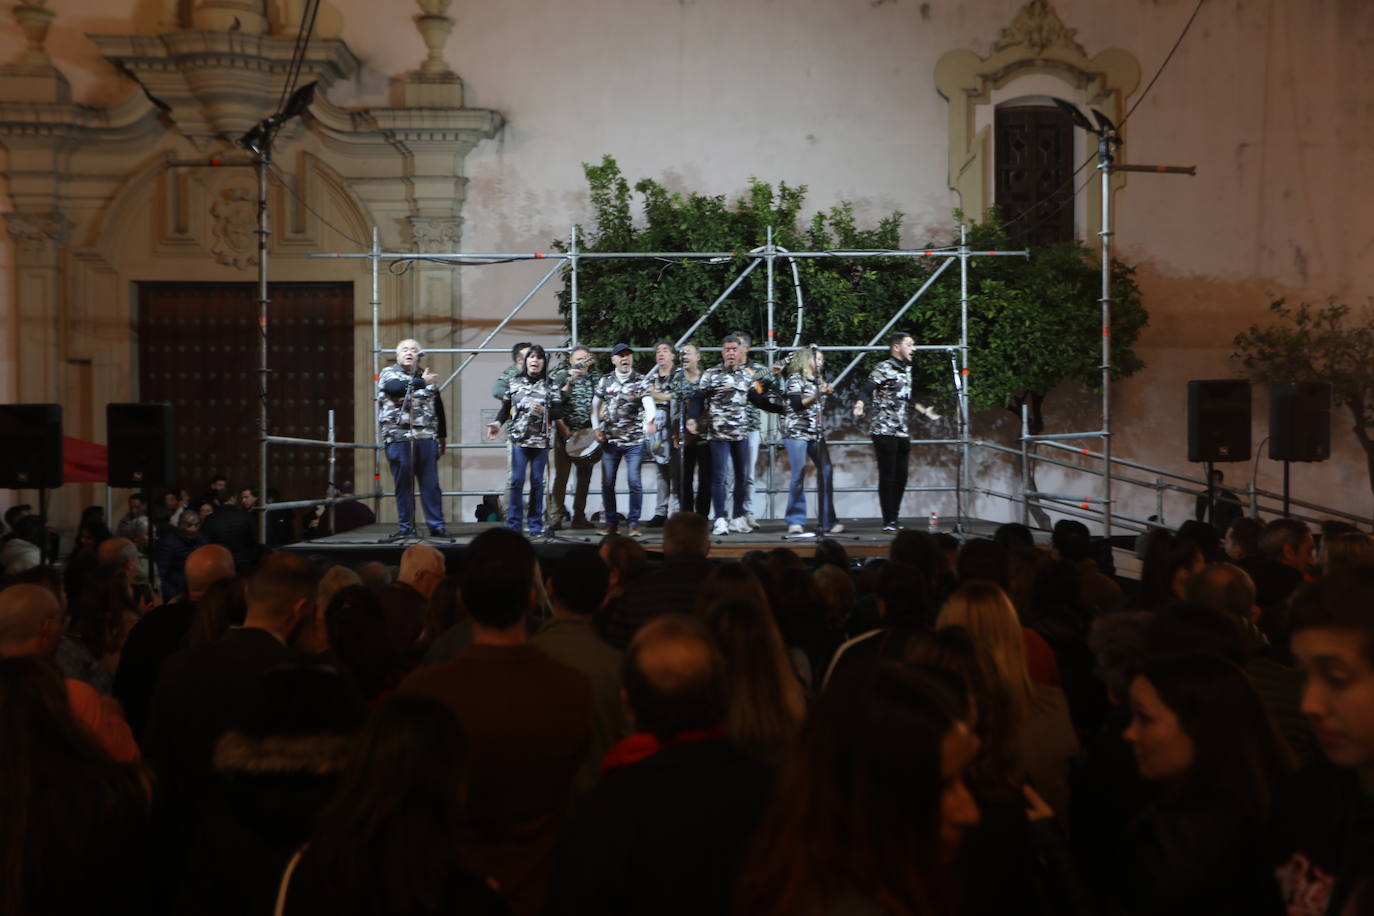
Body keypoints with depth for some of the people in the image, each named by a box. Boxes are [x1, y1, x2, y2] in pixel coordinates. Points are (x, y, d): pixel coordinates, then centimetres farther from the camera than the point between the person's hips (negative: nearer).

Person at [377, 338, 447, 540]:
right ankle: (405, 528, 6)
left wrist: (442, 436, 20)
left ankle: (437, 526, 6)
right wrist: (421, 383, -17)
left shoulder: (427, 376, 17)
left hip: (427, 438, 3)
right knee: (403, 485, 0)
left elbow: (438, 408, 21)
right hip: (398, 438, -3)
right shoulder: (388, 374, 6)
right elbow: (395, 387, -19)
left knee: (431, 484, 1)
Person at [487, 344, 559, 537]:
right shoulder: (514, 382, 9)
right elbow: (506, 407, 10)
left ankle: (536, 524, 11)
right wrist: (498, 422, -7)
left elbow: (559, 412, 4)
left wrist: (543, 411, -14)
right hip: (519, 438, 0)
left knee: (537, 482, 3)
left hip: (541, 439, 0)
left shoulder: (550, 385, 7)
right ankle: (513, 524, -1)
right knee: (516, 481, -6)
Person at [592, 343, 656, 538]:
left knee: (634, 482, -5)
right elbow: (595, 406, 16)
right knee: (607, 483, 6)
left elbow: (648, 402, -21)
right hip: (610, 441, 3)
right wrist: (596, 428, 3)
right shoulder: (605, 381, 7)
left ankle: (633, 523, 6)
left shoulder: (641, 381, -4)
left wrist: (650, 420, -40)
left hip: (634, 441, -3)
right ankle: (610, 522, 17)